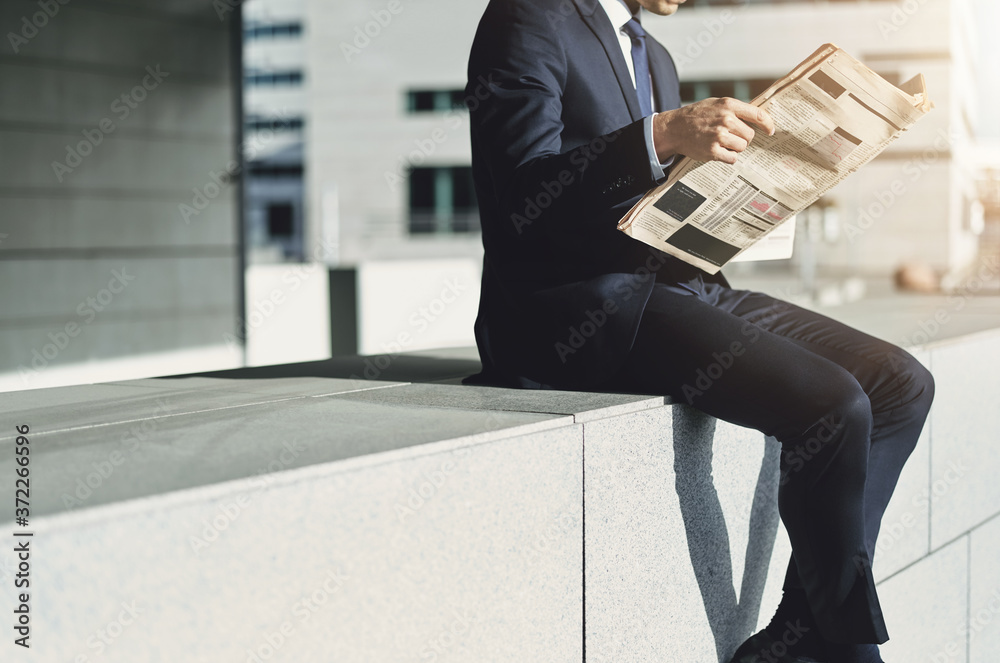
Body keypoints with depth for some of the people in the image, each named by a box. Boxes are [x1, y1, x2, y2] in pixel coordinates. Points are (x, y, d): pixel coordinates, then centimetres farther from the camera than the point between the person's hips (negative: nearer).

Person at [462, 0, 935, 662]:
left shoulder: (654, 57, 22)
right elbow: (525, 194, -18)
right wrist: (662, 135, -28)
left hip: (679, 283, 9)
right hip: (575, 305, -9)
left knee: (901, 384, -3)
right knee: (831, 405, -23)